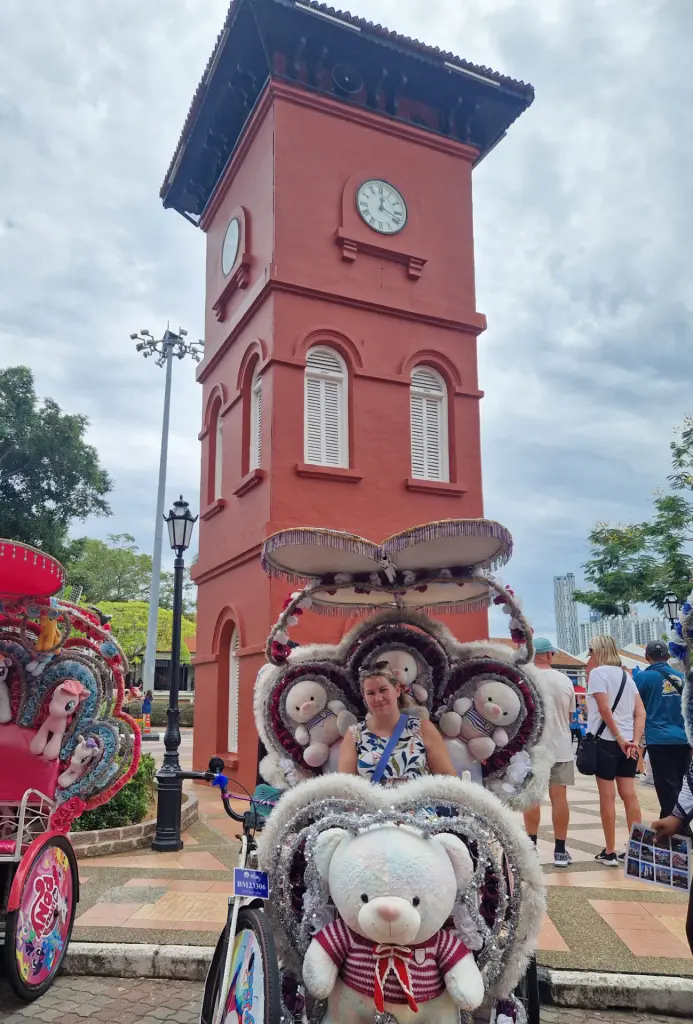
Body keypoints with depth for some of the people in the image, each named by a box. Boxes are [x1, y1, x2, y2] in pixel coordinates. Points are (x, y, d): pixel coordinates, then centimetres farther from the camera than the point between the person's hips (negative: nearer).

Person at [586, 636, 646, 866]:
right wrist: (635, 741, -1)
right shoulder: (626, 675, 14)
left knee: (607, 796, 1)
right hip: (628, 742, 6)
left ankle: (610, 853, 6)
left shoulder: (598, 672, -7)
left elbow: (605, 709, -16)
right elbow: (641, 712, 7)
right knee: (629, 795, 8)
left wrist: (619, 739, -11)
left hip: (606, 740, -6)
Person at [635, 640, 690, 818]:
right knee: (677, 787, 15)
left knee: (667, 789, 0)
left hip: (659, 740, -4)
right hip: (683, 740, 4)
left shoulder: (642, 677, -5)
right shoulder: (682, 678, 7)